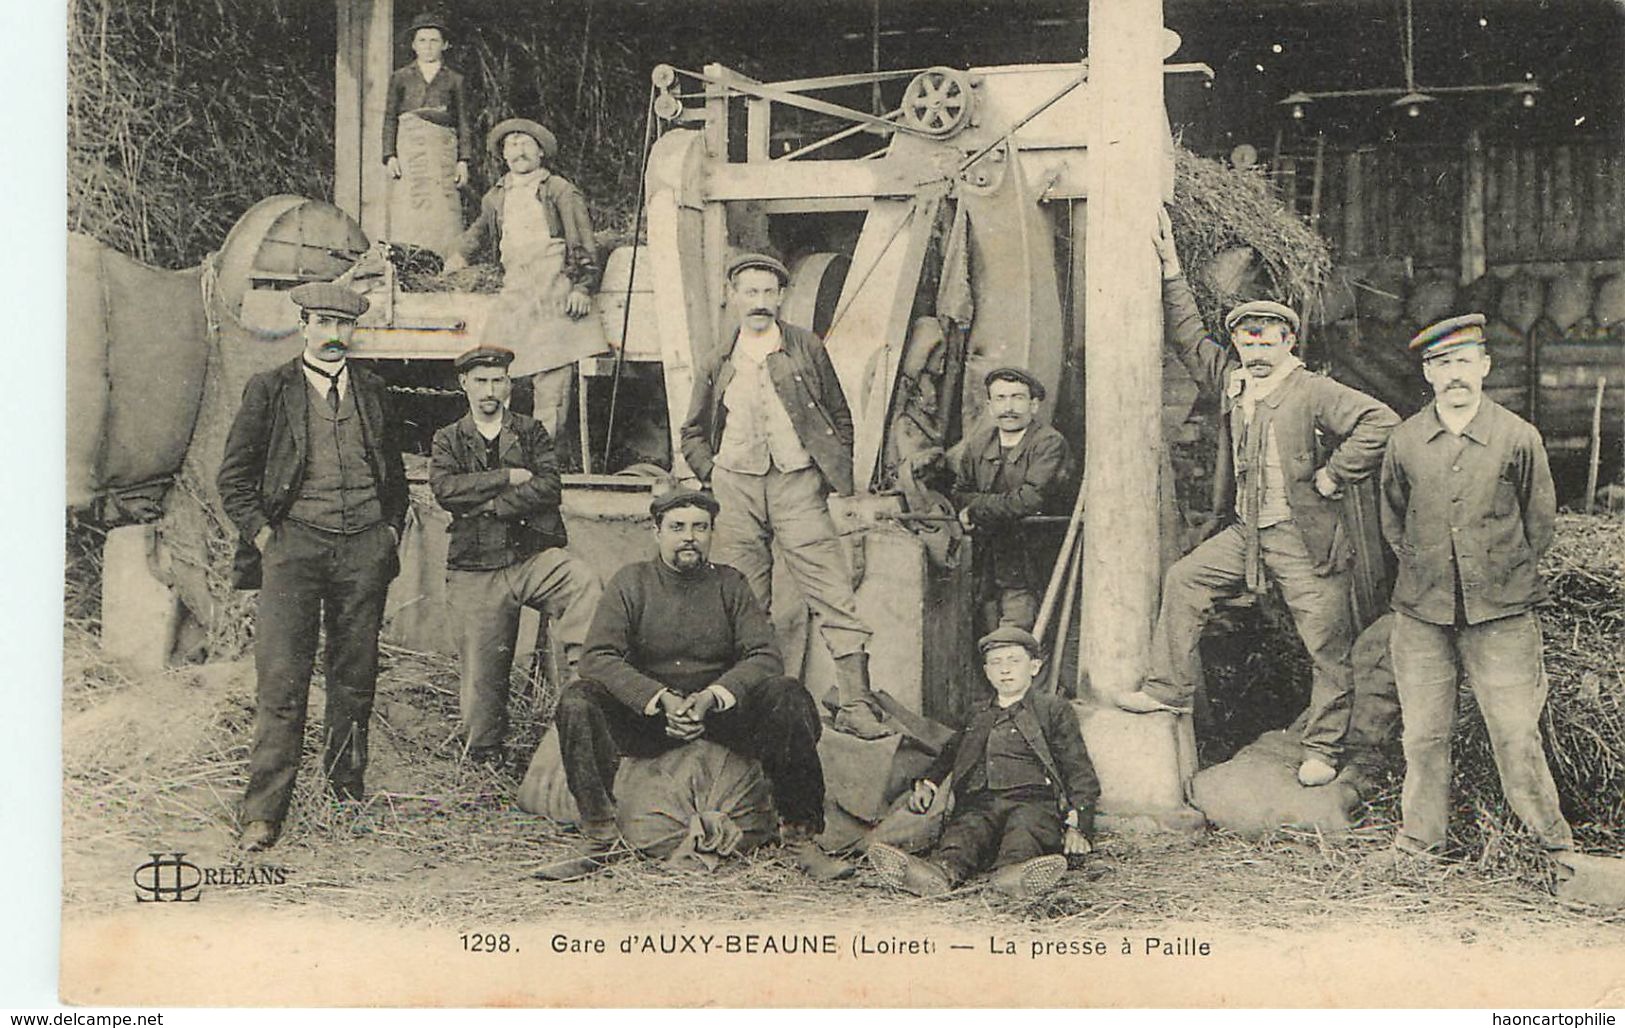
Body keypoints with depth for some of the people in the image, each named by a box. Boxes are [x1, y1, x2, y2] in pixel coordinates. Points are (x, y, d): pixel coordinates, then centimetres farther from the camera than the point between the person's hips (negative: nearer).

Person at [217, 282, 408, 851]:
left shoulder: (372, 390, 15)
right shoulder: (269, 388, 6)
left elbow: (395, 472, 25)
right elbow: (234, 476, 6)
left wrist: (390, 529, 13)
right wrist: (262, 535, -3)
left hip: (365, 547, 3)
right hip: (295, 542, -3)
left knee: (355, 676, 7)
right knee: (281, 677, -9)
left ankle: (345, 784, 21)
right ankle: (263, 811, -8)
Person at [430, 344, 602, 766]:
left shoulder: (531, 431, 12)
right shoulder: (449, 439, 12)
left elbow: (549, 488, -5)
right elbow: (446, 489, -8)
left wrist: (486, 505, -10)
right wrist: (509, 477, -10)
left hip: (535, 556, 0)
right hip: (476, 569, 0)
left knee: (585, 585, -33)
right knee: (482, 669, 2)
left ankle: (582, 677, -28)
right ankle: (482, 754, 19)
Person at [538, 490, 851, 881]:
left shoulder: (730, 584, 4)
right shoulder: (631, 581, 1)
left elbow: (765, 656, -5)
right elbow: (597, 657, -10)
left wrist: (712, 696, -24)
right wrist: (662, 700, -23)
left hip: (722, 710, 0)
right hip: (646, 713, 0)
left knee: (787, 697, -27)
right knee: (578, 701, -27)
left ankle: (799, 837, -22)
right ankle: (599, 839, -25)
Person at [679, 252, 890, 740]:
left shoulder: (806, 348, 8)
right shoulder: (716, 366, 13)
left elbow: (840, 416, 14)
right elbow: (692, 434, 23)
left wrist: (837, 474, 4)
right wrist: (711, 474, 7)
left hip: (797, 484, -2)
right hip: (735, 485, 2)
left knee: (834, 594, -9)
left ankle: (855, 703, -8)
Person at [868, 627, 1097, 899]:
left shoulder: (1054, 709, 22)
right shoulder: (975, 718, 33)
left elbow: (1079, 772, 14)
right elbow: (947, 757, 26)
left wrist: (1077, 825, -1)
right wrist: (927, 785, 3)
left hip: (1033, 798, -2)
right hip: (979, 802, 2)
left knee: (1027, 826, -37)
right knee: (966, 828, -32)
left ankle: (1015, 871, -67)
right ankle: (941, 871, -61)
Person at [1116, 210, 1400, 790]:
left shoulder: (1312, 391, -10)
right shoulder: (1229, 379, 8)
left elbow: (1379, 422, -16)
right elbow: (1188, 338, 18)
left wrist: (1332, 476, -14)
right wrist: (1170, 270, 14)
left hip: (1305, 539, -6)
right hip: (1246, 533, 6)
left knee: (1328, 647, -1)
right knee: (1184, 582, 5)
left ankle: (1323, 749, 9)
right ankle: (1170, 688, 15)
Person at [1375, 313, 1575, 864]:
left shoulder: (1519, 437, -3)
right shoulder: (1405, 441, 2)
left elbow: (1541, 521, 8)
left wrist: (1505, 576, 8)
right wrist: (1423, 571, 11)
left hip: (1501, 612, -2)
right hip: (1421, 613, 2)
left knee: (1515, 732, -1)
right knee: (1423, 733, 7)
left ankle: (1554, 839, 15)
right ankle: (1421, 835, 23)